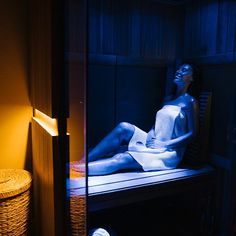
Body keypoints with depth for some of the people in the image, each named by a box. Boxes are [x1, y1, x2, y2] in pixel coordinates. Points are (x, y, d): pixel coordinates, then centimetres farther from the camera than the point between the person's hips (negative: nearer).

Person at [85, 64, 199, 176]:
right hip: (153, 144, 6)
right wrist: (150, 136, -4)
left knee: (123, 159, -27)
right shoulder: (167, 99, 16)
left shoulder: (190, 102, -4)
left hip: (169, 152, -6)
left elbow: (192, 133, -10)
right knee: (124, 127, -19)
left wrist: (165, 145, -17)